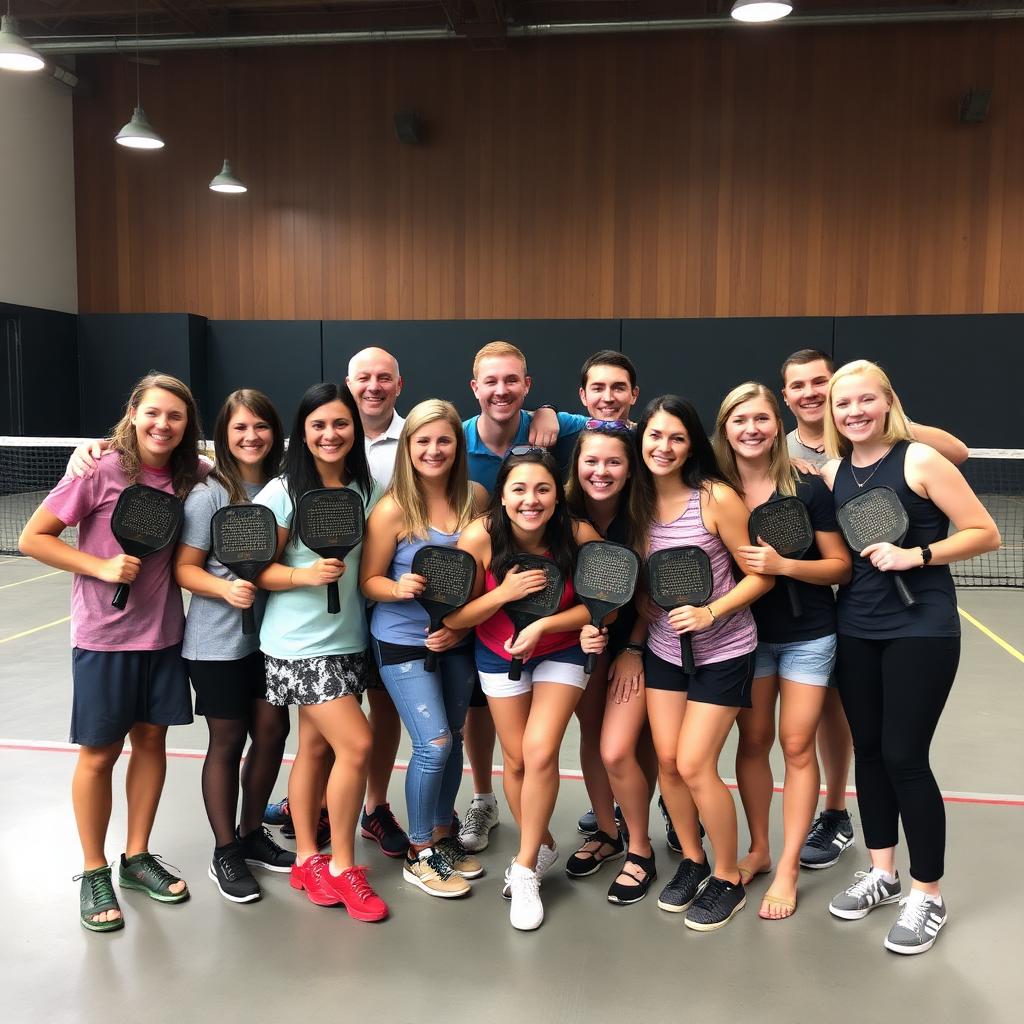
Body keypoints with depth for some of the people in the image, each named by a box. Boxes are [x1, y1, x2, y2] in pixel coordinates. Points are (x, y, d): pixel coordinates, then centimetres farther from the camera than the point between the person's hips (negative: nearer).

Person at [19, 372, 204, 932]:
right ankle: (94, 872, 24)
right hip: (103, 636, -4)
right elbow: (33, 538, -10)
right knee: (99, 754, 6)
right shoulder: (101, 471, -14)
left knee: (151, 739, 12)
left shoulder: (188, 478, -1)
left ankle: (137, 856, 30)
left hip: (163, 633, 4)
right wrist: (102, 566, -20)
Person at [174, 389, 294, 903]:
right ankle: (225, 852, 24)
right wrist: (227, 589, -27)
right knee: (227, 742, 7)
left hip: (271, 635, 5)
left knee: (272, 734, 9)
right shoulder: (208, 494, -12)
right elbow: (185, 569, -12)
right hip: (218, 642, -5)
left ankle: (251, 833, 31)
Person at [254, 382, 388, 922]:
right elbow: (257, 569, -9)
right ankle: (342, 865, 9)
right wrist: (308, 575, -23)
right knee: (357, 744, -10)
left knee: (316, 746, 14)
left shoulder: (367, 489, 3)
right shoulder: (282, 492, -10)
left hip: (347, 639, 5)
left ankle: (307, 860, 30)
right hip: (298, 644, -5)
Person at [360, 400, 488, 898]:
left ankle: (442, 834, 33)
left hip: (457, 641, 5)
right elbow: (369, 581, -8)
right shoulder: (393, 510, -15)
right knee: (434, 744, -7)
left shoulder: (476, 498, -4)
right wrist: (399, 589, -29)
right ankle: (419, 854, 12)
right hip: (402, 642, -4)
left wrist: (461, 624, -7)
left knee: (453, 740, 13)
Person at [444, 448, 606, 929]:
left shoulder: (579, 535, -27)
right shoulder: (479, 537, -27)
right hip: (500, 652, 1)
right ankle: (542, 845, 34)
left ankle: (525, 869, 6)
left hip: (563, 651, -1)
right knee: (517, 759, 7)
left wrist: (542, 625, -27)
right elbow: (453, 616, -19)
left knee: (540, 751, -13)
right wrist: (504, 593, -33)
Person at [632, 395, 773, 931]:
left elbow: (760, 574, -13)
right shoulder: (638, 499, -3)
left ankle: (728, 880, 17)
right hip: (662, 647, 5)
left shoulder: (717, 497, -18)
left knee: (694, 765, -6)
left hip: (722, 651, -5)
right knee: (667, 761, 6)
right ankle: (692, 860, 31)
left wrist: (711, 612, -23)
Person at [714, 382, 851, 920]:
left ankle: (788, 870, 12)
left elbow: (841, 567, -9)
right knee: (753, 740, 10)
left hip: (807, 635, -2)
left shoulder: (809, 487, -12)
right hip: (746, 633, 3)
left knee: (796, 745, 0)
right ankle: (758, 849, 27)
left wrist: (783, 564, -24)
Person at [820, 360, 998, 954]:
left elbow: (985, 534, -11)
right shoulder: (833, 472, 6)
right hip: (856, 630, 6)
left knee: (904, 756, -4)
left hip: (922, 631, -5)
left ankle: (929, 895, 15)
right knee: (868, 750, 12)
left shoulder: (920, 460, -10)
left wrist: (915, 555, -21)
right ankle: (882, 873, 29)